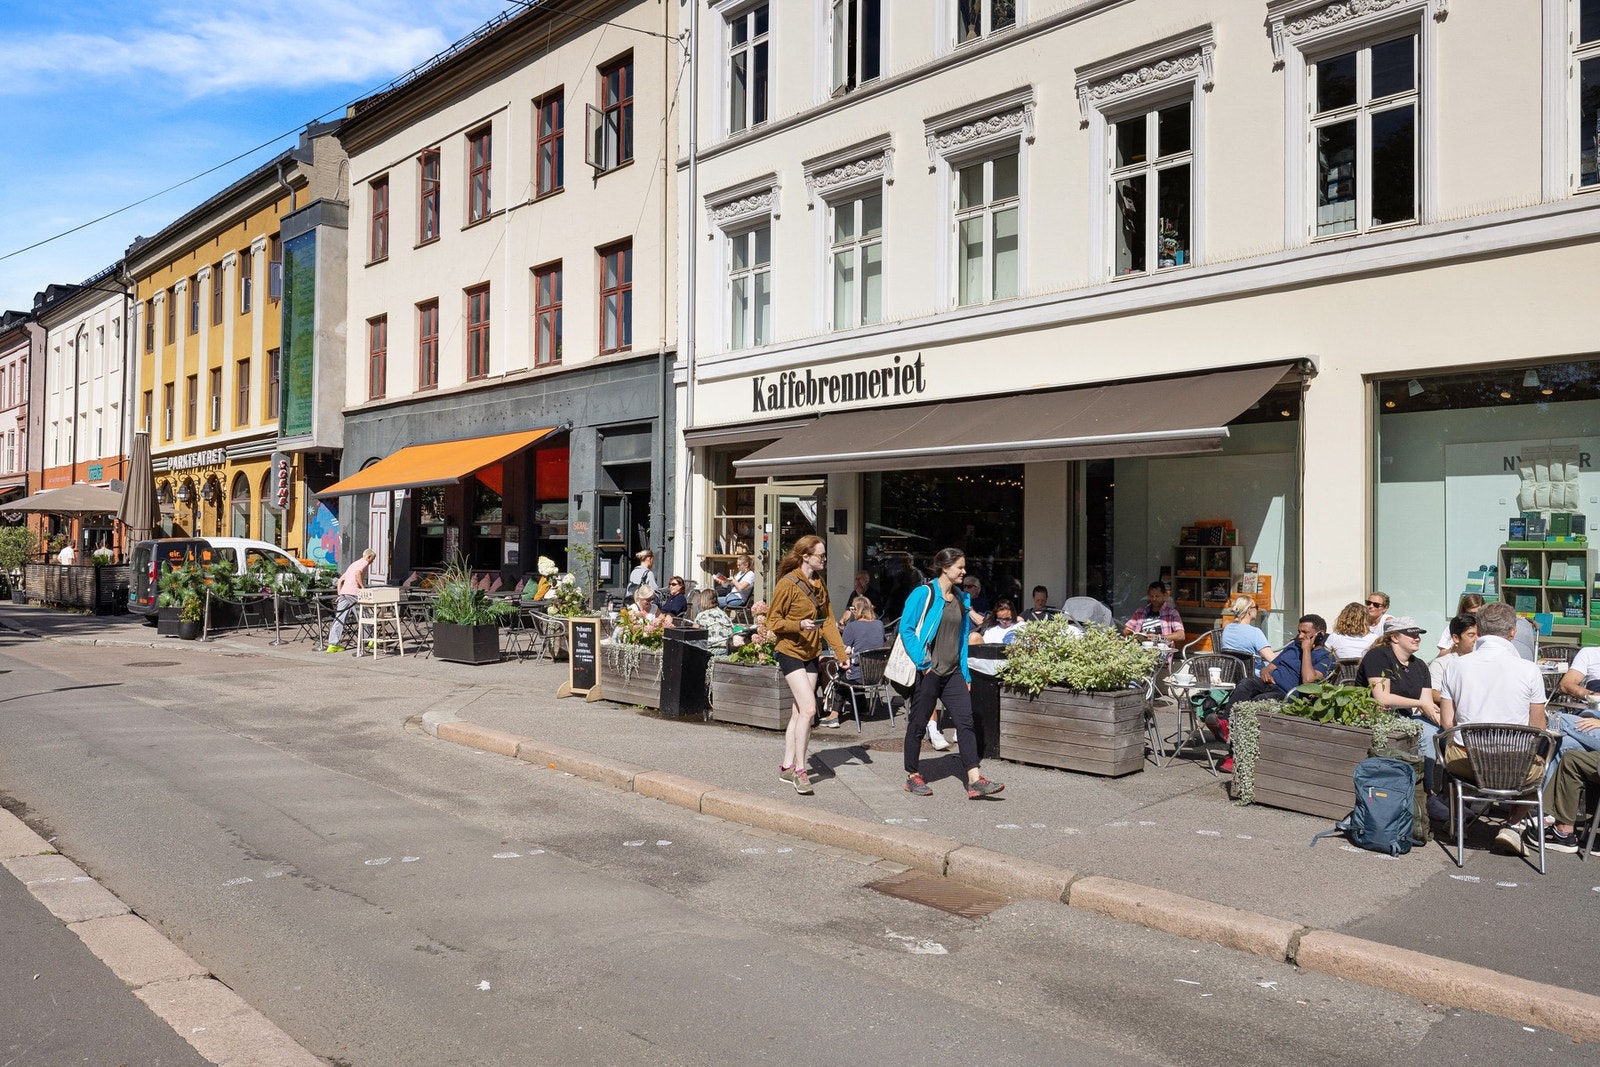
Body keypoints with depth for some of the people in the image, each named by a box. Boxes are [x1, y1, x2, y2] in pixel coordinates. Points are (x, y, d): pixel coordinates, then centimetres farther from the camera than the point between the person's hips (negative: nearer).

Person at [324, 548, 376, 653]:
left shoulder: (353, 564, 29)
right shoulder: (364, 563, 3)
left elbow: (340, 580, 28)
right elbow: (357, 573, -20)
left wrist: (339, 595, 25)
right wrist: (363, 587, -17)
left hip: (343, 593, 8)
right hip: (353, 593, -8)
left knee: (339, 619, 2)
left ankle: (333, 644, -3)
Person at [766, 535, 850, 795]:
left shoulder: (819, 584, 9)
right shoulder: (788, 583, -13)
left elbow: (828, 621, 10)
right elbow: (773, 621, -11)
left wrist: (841, 652, 3)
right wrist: (799, 625, -26)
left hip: (811, 655, 7)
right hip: (790, 653, -7)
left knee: (799, 712, 9)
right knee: (809, 709, -15)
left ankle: (787, 767, 19)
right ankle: (799, 769, -6)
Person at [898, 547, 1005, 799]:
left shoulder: (962, 598, 11)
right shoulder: (923, 594, -9)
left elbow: (962, 636, 16)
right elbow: (906, 629, -11)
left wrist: (966, 673, 13)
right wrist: (922, 661, -16)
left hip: (953, 672, 6)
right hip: (929, 672, -6)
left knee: (965, 721, -4)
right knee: (918, 723, 4)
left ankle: (975, 780, -6)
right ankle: (912, 777, 18)